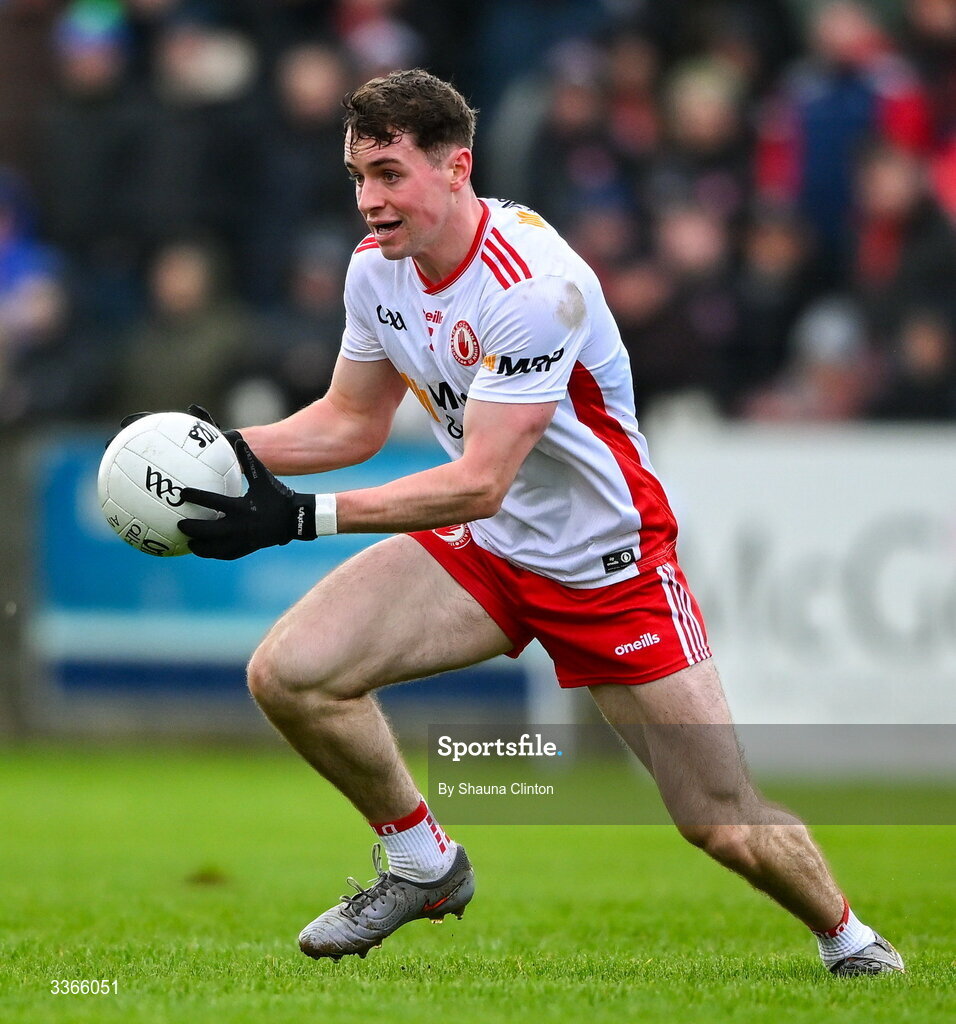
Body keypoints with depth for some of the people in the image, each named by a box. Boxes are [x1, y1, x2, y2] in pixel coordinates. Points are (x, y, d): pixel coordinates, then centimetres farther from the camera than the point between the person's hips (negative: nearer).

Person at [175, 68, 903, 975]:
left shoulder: (533, 287, -30)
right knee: (287, 675, -16)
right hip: (481, 550, 6)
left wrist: (299, 518, -36)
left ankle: (849, 942, 27)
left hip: (607, 562, -6)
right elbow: (353, 420, 9)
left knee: (726, 824, -4)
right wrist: (236, 450, -10)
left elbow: (480, 483, -32)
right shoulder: (376, 268, -6)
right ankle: (422, 867, 8)